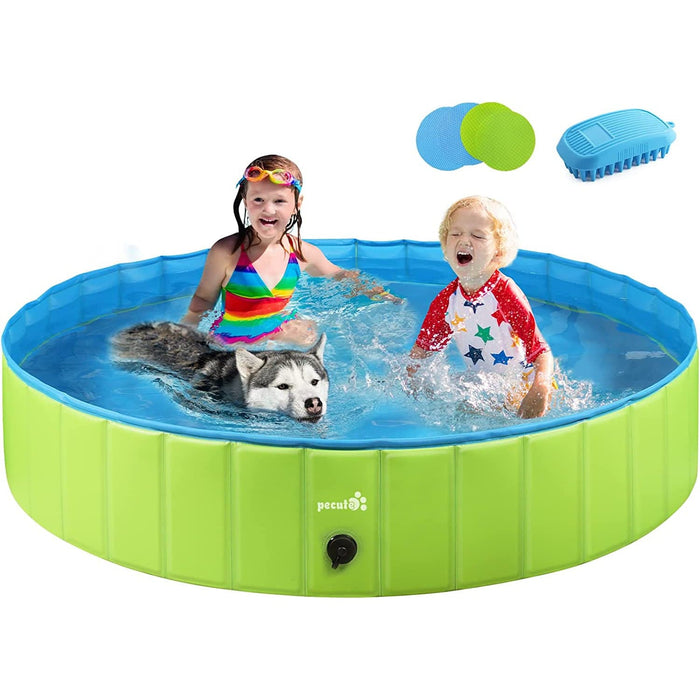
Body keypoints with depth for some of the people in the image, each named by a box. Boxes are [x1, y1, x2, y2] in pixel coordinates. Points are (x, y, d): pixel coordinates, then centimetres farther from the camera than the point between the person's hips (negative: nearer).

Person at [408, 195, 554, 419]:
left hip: (522, 386, -6)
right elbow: (422, 350, 10)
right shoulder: (446, 300, -5)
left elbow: (541, 352, -26)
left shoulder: (506, 295, -23)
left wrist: (540, 390, -43)